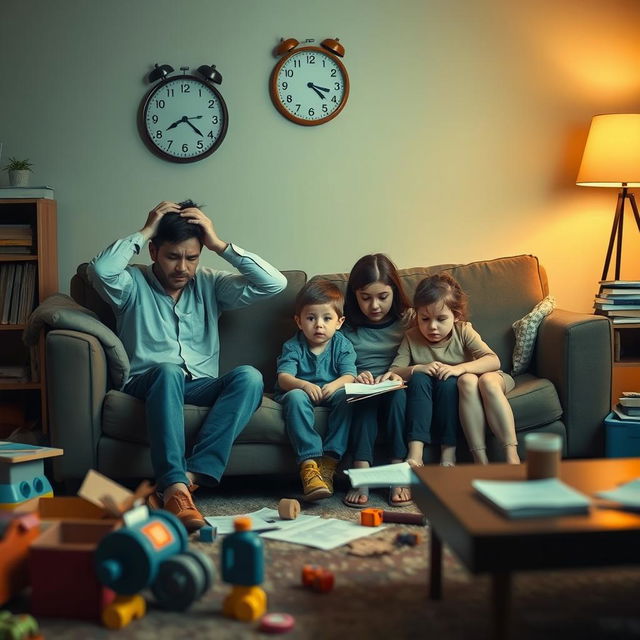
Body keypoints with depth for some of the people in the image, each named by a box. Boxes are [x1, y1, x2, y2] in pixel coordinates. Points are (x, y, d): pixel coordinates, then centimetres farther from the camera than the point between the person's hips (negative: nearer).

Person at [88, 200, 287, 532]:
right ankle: (176, 491, -51)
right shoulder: (133, 284, 7)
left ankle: (188, 477, -40)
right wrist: (144, 231, -7)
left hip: (201, 388, 3)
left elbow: (274, 283, 2)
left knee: (249, 376, -29)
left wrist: (220, 244, -1)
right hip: (148, 384, -3)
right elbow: (100, 270, -18)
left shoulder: (209, 284, 15)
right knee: (168, 371, -39)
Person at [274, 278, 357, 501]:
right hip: (300, 392, -1)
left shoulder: (342, 345, 4)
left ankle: (329, 461, -32)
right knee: (296, 397, -35)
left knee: (345, 396, -30)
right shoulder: (293, 346, -2)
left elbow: (349, 376, -8)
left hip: (330, 394, 2)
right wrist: (305, 385, -37)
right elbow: (284, 378, -15)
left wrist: (334, 386, -32)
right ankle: (309, 463, -45)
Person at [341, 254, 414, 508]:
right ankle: (361, 474, -45)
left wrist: (401, 375, -16)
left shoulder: (408, 320, 9)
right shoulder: (346, 327, 9)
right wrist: (354, 378, -15)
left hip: (396, 390, 0)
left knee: (397, 392, -33)